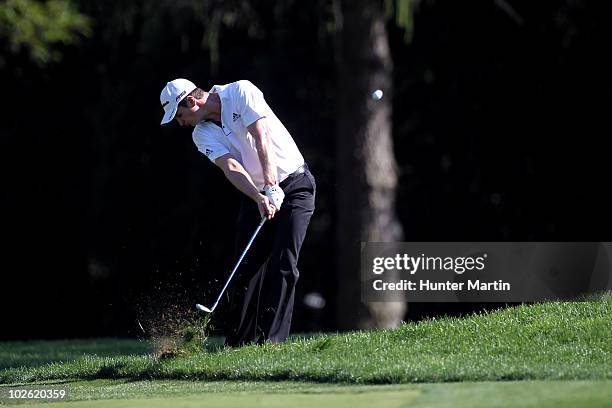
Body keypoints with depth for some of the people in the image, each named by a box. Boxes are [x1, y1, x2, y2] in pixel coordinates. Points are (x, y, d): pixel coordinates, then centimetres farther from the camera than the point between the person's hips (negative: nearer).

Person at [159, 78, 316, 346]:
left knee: (283, 263, -14)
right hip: (256, 194, 5)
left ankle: (273, 339, -15)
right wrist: (259, 198, -33)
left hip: (294, 185, -5)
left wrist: (271, 188, -32)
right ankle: (240, 342, 6)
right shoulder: (202, 135, -1)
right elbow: (231, 168, -17)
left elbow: (262, 140, -22)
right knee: (247, 266, -1)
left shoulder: (241, 92, -12)